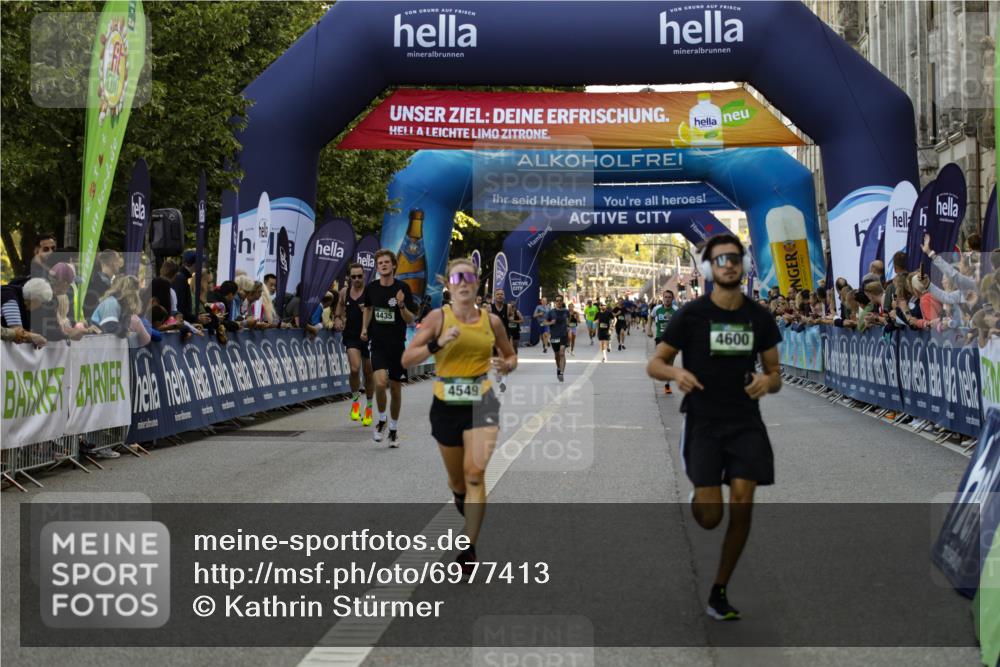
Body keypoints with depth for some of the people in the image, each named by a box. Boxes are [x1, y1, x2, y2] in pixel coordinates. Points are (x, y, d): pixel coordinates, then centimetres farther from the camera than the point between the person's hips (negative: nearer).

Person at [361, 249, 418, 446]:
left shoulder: (403, 288, -7)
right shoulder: (371, 288, 1)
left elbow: (410, 319, -6)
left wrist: (402, 306, -24)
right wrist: (365, 328, 11)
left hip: (397, 345, -1)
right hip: (378, 344, 1)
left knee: (395, 387, 7)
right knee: (380, 382, -20)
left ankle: (393, 428, 25)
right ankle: (381, 420, 4)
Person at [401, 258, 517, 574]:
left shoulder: (491, 320, 2)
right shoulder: (438, 317, -5)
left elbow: (511, 355, 17)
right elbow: (407, 359, -9)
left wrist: (506, 365, -6)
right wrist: (438, 343, -24)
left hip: (482, 403, 0)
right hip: (447, 405, 1)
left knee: (475, 473, -18)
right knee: (457, 478, 15)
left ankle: (469, 548, -15)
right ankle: (467, 511, 51)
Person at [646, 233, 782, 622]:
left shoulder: (759, 317, 6)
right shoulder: (691, 315, -4)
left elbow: (774, 371, 13)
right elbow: (654, 364, 0)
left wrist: (768, 381, -12)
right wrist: (676, 373, -23)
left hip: (746, 424, 3)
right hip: (703, 424, -3)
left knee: (742, 507, -7)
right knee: (710, 517, -9)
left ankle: (719, 593, 10)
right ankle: (698, 496, 30)